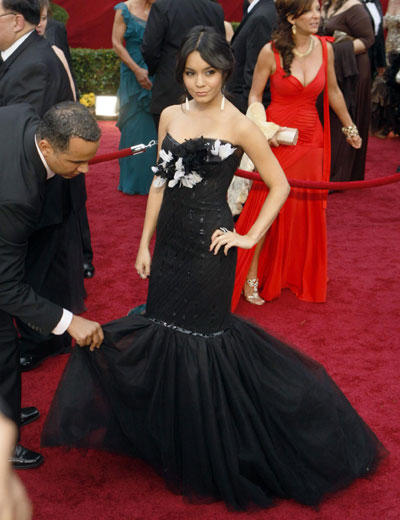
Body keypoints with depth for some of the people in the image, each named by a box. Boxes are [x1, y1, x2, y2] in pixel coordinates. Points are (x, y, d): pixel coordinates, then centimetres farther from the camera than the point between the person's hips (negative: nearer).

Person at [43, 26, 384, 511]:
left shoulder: (239, 126, -10)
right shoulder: (170, 117, 5)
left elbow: (279, 185, -4)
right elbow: (160, 182, 10)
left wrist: (251, 236, -10)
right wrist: (145, 244, 8)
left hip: (209, 248, -5)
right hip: (169, 243, 6)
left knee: (201, 336, 3)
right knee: (163, 331, 12)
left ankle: (211, 460, 25)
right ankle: (174, 442, 35)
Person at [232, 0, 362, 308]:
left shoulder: (325, 49, 0)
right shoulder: (271, 52, -12)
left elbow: (333, 92, 13)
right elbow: (255, 96, -4)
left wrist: (349, 127, 22)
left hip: (310, 138, 4)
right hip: (277, 138, -4)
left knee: (308, 209, 10)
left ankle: (300, 275, 28)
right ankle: (251, 277, 13)